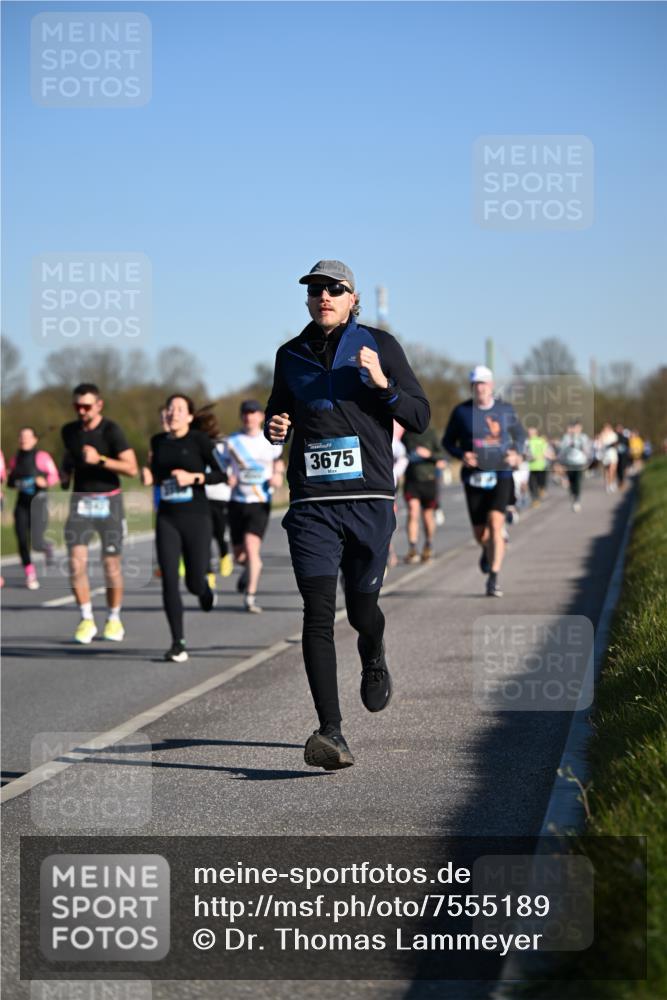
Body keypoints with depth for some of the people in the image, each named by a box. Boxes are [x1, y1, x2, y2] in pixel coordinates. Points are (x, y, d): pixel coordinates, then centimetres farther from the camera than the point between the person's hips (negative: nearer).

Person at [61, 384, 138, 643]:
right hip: (80, 501, 3)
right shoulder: (69, 431, 7)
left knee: (111, 563, 1)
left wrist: (100, 459, -25)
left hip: (108, 501, -3)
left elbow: (132, 468, -16)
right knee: (76, 561, -11)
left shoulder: (111, 431, -9)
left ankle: (114, 619, 17)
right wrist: (64, 474, 9)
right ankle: (86, 620, -2)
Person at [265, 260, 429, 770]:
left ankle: (374, 662, 47)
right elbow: (279, 413, 26)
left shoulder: (379, 345, 4)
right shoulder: (291, 355, 11)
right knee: (318, 614, -12)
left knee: (362, 608, 9)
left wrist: (382, 383, -14)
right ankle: (331, 734, -16)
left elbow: (420, 417, 3)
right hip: (312, 503, 1)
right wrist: (274, 428, 2)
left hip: (370, 499, -1)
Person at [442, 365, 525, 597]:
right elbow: (448, 441, 9)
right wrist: (461, 455, -11)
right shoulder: (461, 411, 1)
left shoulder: (506, 410, 3)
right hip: (474, 477, 1)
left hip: (500, 476, -1)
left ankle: (493, 578, -16)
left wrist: (516, 453, -3)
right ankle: (487, 550, 44)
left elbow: (520, 435, 17)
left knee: (495, 524, -19)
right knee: (480, 533, 6)